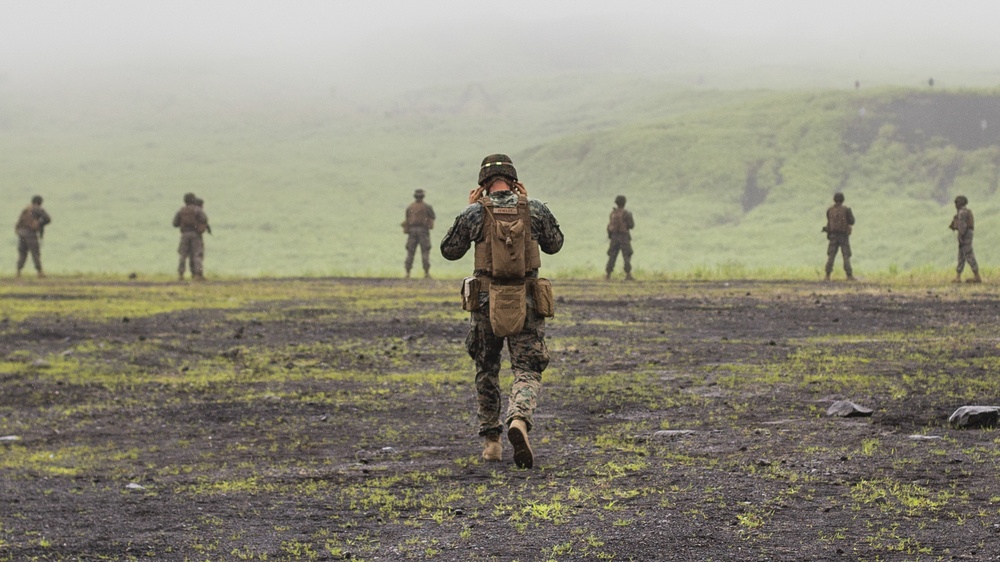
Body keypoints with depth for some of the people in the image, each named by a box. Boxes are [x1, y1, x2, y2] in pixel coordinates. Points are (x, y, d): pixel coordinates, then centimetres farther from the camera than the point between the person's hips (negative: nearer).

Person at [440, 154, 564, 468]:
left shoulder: (475, 213, -4)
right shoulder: (535, 210, 0)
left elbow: (449, 251, 8)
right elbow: (555, 245, 17)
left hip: (487, 303, 0)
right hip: (526, 303, 0)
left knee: (486, 370, 18)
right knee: (527, 372, 1)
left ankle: (490, 441, 20)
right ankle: (519, 420, -30)